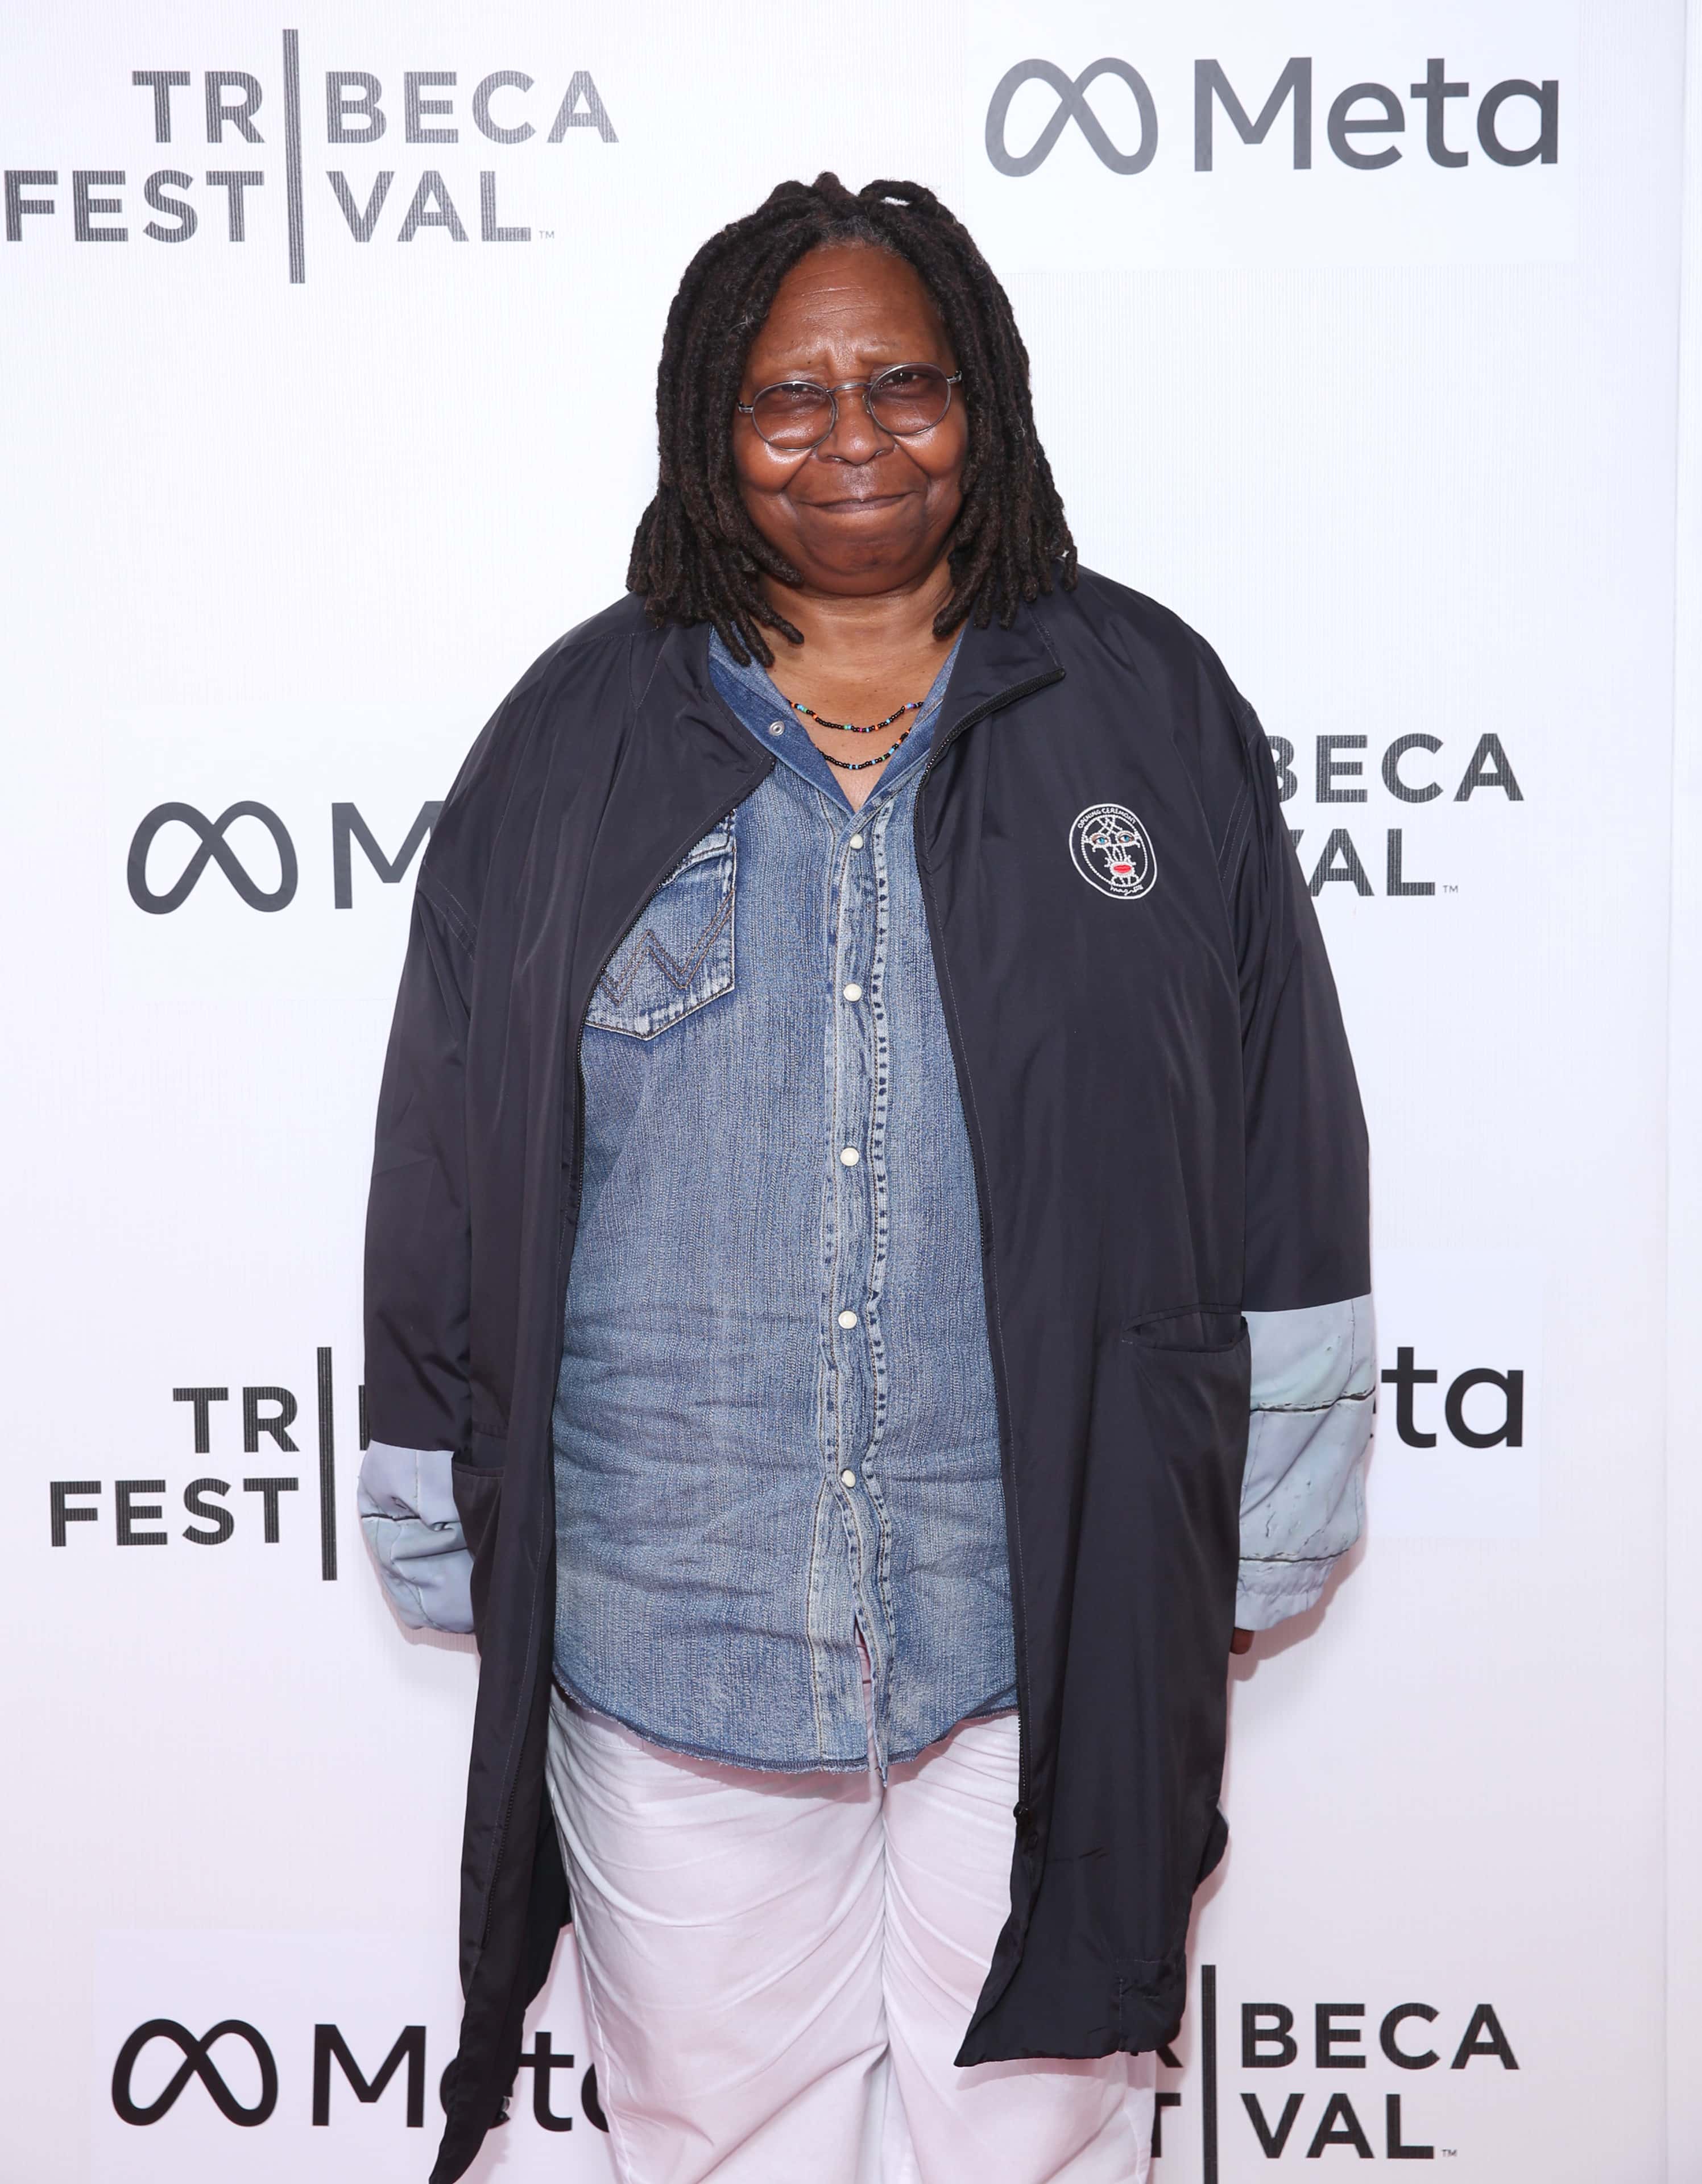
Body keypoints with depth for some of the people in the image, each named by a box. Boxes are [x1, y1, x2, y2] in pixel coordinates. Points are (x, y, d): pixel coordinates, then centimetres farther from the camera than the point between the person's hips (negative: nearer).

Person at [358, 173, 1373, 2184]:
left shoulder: (1151, 709, 3)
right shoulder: (574, 744, 4)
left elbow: (1286, 1170, 5)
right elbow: (443, 1191, 8)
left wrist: (1252, 1546, 5)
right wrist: (460, 1551, 8)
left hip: (1059, 1623, 0)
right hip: (666, 1626, 1)